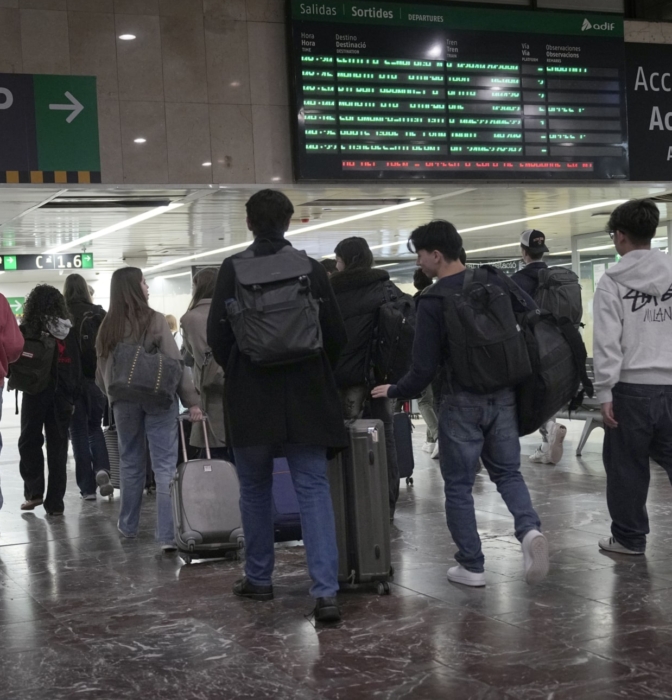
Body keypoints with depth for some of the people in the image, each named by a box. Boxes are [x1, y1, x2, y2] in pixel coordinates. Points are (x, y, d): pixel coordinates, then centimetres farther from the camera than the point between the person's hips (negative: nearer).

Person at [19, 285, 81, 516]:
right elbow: (76, 366, 2)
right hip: (62, 395, 3)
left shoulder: (27, 330, -9)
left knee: (29, 442, 13)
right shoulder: (68, 331, 1)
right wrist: (73, 397, 8)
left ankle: (34, 492, 5)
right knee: (58, 447, 8)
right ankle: (55, 502, 9)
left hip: (35, 393, -3)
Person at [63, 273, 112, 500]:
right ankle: (101, 468, -6)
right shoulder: (98, 314, -2)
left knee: (78, 431, 8)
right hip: (96, 378, 2)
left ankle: (87, 486, 5)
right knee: (95, 426, 18)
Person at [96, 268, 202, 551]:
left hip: (123, 401, 4)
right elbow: (175, 363, -10)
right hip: (159, 397, -4)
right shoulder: (155, 320, -9)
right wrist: (192, 399, -7)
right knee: (165, 465, -2)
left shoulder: (108, 325, 2)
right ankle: (168, 534, -8)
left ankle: (128, 525, 31)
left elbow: (102, 368, 7)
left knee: (130, 462, 18)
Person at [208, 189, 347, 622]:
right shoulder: (313, 270, -2)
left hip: (250, 397, 0)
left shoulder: (233, 270, -4)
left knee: (255, 489, 15)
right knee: (314, 489, 0)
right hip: (306, 396, 0)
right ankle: (325, 591, -9)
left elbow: (217, 335, -3)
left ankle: (259, 579, 24)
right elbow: (337, 336, 2)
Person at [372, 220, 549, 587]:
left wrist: (394, 391, 5)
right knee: (507, 472, 18)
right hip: (503, 395, 4)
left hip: (462, 401, -4)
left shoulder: (432, 301, -13)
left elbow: (424, 369, -13)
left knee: (458, 485, 9)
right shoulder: (496, 282, 1)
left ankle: (471, 566, 12)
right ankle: (529, 529, -7)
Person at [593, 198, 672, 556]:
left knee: (627, 466, 9)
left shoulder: (612, 281, -5)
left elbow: (607, 342, -9)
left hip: (632, 387, -3)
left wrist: (604, 392, -6)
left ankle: (629, 536, 18)